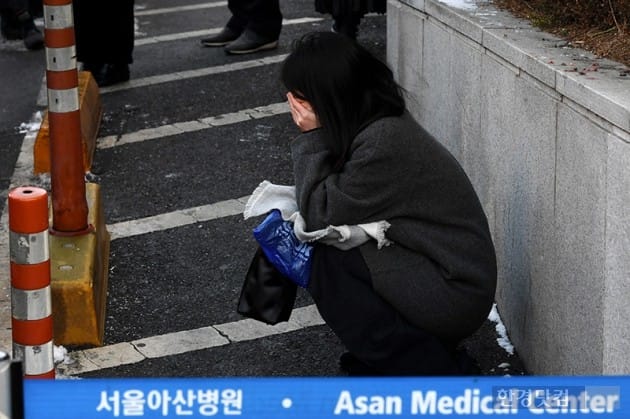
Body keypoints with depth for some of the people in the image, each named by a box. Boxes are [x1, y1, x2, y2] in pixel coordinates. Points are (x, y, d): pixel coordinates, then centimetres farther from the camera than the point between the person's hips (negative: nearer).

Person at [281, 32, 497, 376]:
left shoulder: (384, 142, -24)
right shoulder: (378, 122, 4)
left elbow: (321, 215, -18)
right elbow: (330, 200, 10)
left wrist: (312, 137, -15)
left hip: (454, 296, -9)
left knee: (322, 261, -18)